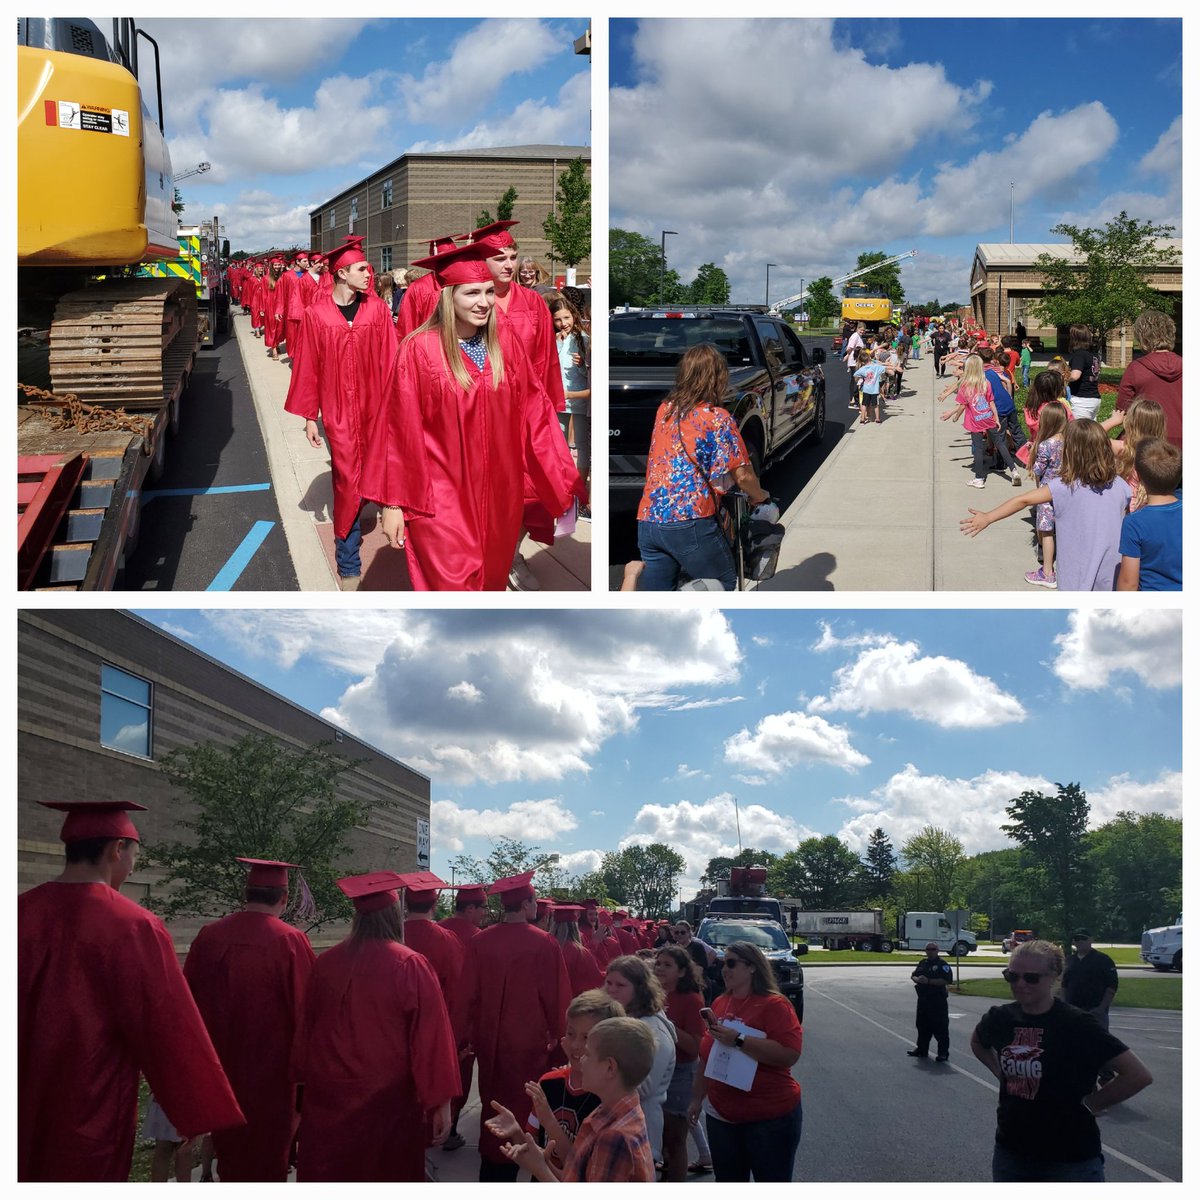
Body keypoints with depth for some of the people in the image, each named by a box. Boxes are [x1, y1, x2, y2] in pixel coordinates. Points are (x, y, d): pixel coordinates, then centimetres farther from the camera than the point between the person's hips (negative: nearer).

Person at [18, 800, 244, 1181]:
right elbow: (171, 1028, -13)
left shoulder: (20, 914, -3)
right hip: (92, 1119, -4)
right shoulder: (134, 927, -16)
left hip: (23, 1115, 4)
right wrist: (200, 1119, -5)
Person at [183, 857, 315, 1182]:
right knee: (265, 1161, 10)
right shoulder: (290, 942, -15)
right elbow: (307, 1008, -12)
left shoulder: (208, 936, -5)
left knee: (230, 1160, 19)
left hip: (219, 1066, 4)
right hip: (270, 1070, -3)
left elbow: (189, 1000, 3)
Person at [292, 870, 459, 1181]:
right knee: (388, 1178, 11)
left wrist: (308, 1078, 20)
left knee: (330, 1178, 12)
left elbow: (307, 1029, 7)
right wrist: (440, 1101, -9)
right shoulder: (410, 966, -13)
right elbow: (430, 1036, -14)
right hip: (388, 1100, -3)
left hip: (329, 1097, 3)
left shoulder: (326, 962, -3)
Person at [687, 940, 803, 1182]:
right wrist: (697, 1099, 18)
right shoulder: (719, 1004, 8)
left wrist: (739, 1040, -25)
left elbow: (790, 1054, -24)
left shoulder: (774, 1004, -12)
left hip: (771, 1118, -6)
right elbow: (707, 1056, 18)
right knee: (728, 1182, 13)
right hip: (722, 1117, 7)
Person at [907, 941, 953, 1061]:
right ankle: (922, 1050, 28)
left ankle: (943, 1052, 0)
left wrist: (929, 981, -21)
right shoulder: (923, 963, 15)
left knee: (940, 1027, -6)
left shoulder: (942, 964, -9)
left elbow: (947, 980, -19)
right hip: (923, 999, 8)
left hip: (938, 1001, -8)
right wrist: (917, 979, -7)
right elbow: (913, 975, 18)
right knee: (922, 1025, 16)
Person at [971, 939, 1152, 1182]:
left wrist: (1090, 1104, -11)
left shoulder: (1077, 1025, -15)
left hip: (1070, 1160, -5)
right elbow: (977, 1042, 25)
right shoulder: (1001, 1018, 0)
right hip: (1011, 1152, 5)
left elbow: (1138, 1075, -18)